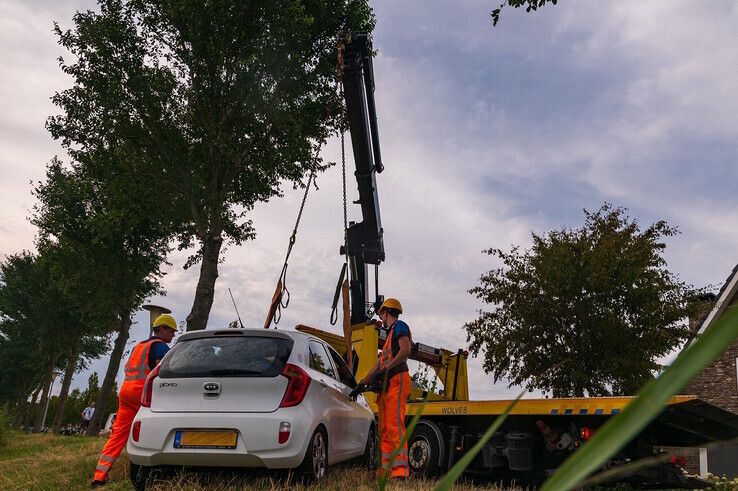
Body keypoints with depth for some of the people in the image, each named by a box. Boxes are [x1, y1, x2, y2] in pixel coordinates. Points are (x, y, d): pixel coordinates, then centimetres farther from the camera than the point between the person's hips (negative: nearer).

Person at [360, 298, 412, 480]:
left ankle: (401, 470, -22)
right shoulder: (390, 334, 29)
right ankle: (385, 469, 11)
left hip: (397, 381, -10)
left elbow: (406, 350, -17)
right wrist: (363, 382, 27)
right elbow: (380, 361, 29)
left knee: (394, 425, -18)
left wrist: (386, 368, -19)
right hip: (386, 385, 10)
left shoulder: (399, 326, 1)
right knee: (384, 428, 8)